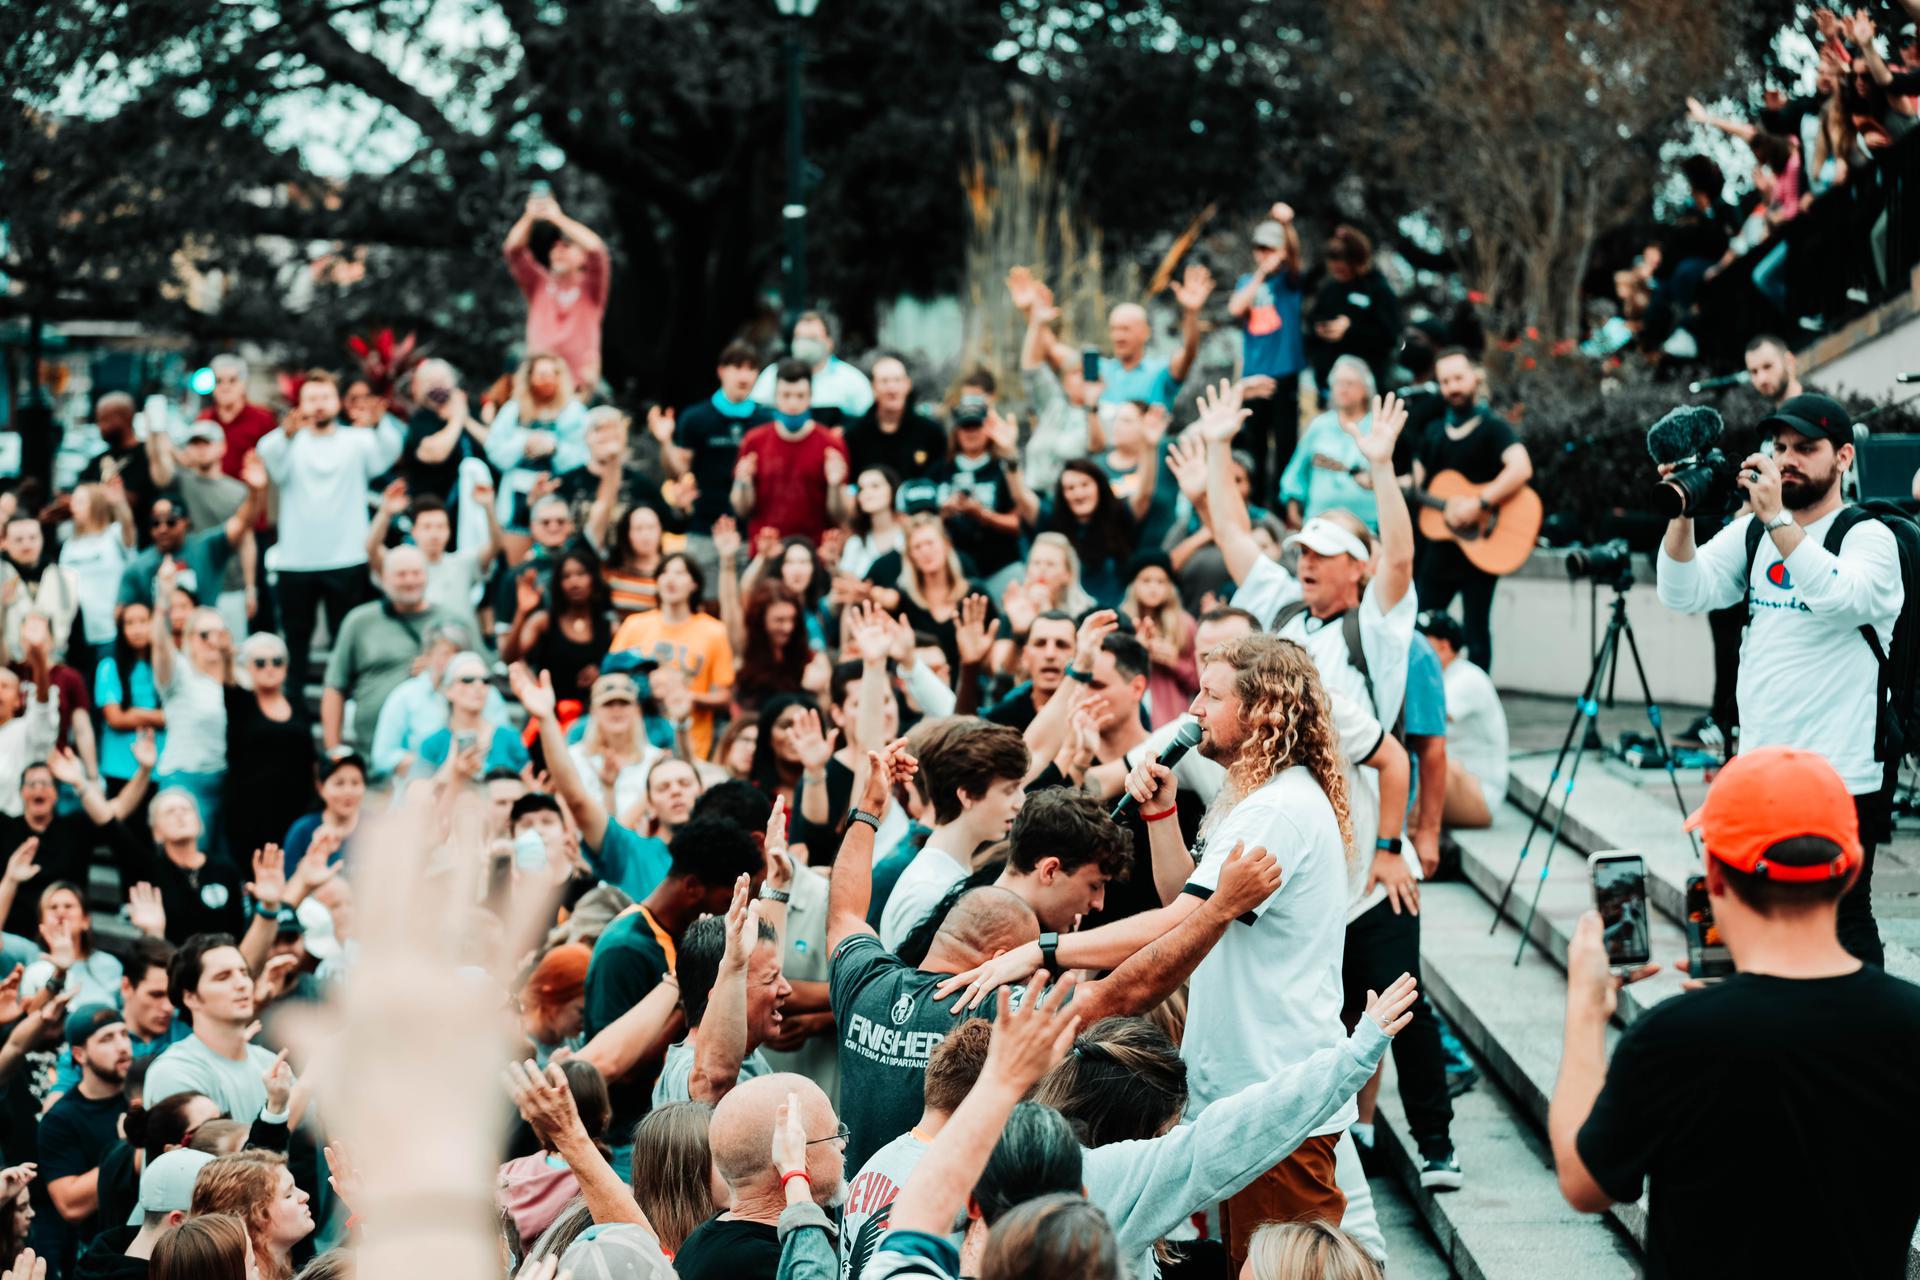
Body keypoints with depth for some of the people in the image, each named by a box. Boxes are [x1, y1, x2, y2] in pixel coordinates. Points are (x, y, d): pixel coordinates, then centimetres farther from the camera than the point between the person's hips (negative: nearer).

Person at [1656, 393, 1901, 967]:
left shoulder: (1867, 535, -7)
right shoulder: (1751, 533, 12)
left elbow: (1844, 598, -27)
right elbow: (1685, 593, 0)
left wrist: (1777, 518, -32)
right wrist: (1682, 513, -15)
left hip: (1841, 774, -6)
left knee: (1841, 922, -4)